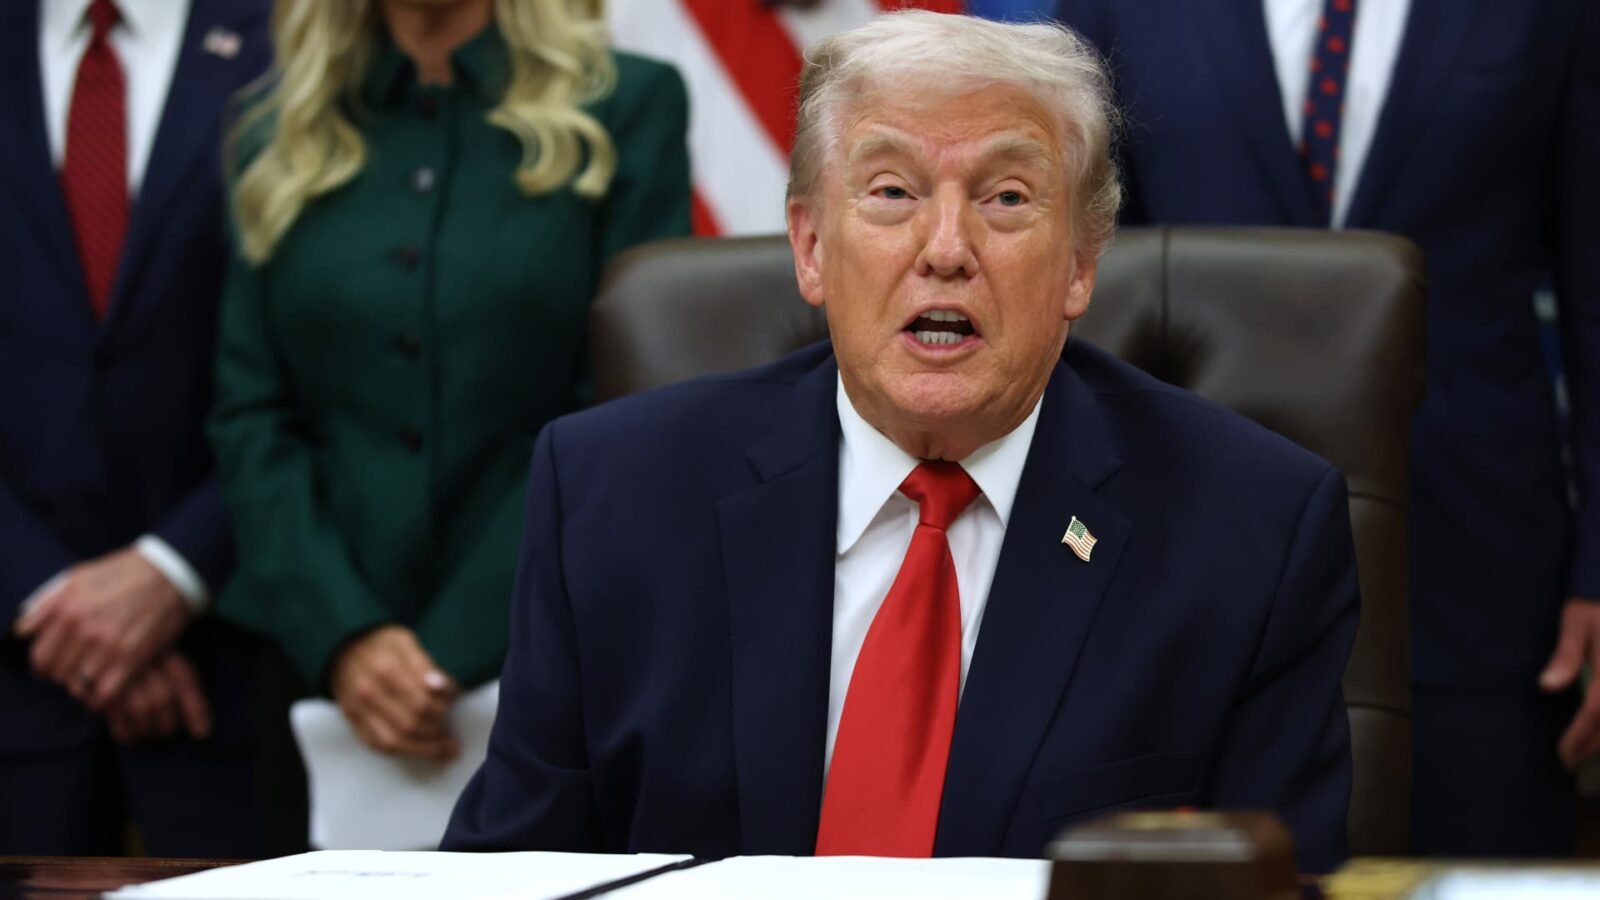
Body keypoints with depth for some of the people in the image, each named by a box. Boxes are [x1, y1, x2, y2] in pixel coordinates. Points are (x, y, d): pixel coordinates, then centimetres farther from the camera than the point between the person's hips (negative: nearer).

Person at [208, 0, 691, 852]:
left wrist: (456, 647, -11)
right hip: (318, 676, 2)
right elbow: (251, 421, 5)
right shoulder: (283, 142, 10)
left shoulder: (627, 109, 1)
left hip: (536, 664, -2)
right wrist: (342, 638, -10)